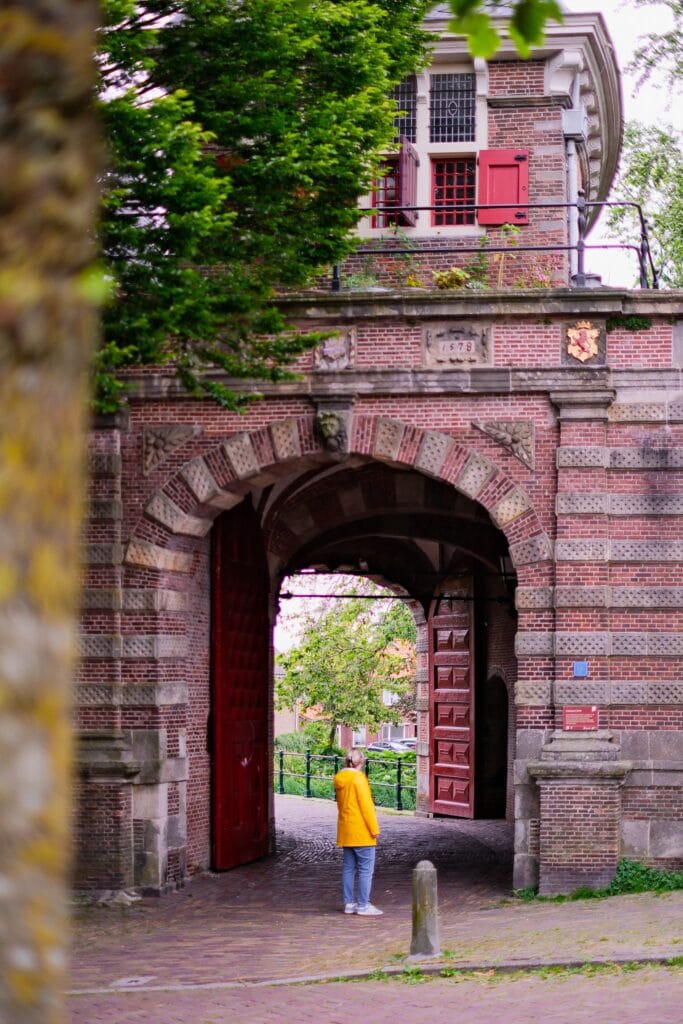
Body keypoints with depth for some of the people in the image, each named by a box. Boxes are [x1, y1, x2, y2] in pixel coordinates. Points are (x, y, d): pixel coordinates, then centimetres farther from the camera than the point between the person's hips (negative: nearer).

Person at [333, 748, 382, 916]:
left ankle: (349, 903, 14)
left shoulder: (339, 779, 9)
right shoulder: (358, 778, -15)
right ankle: (363, 905, -3)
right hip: (361, 832, -8)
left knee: (348, 868, 12)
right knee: (365, 869, -3)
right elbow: (366, 805, -17)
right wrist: (374, 828, -11)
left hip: (345, 831, 8)